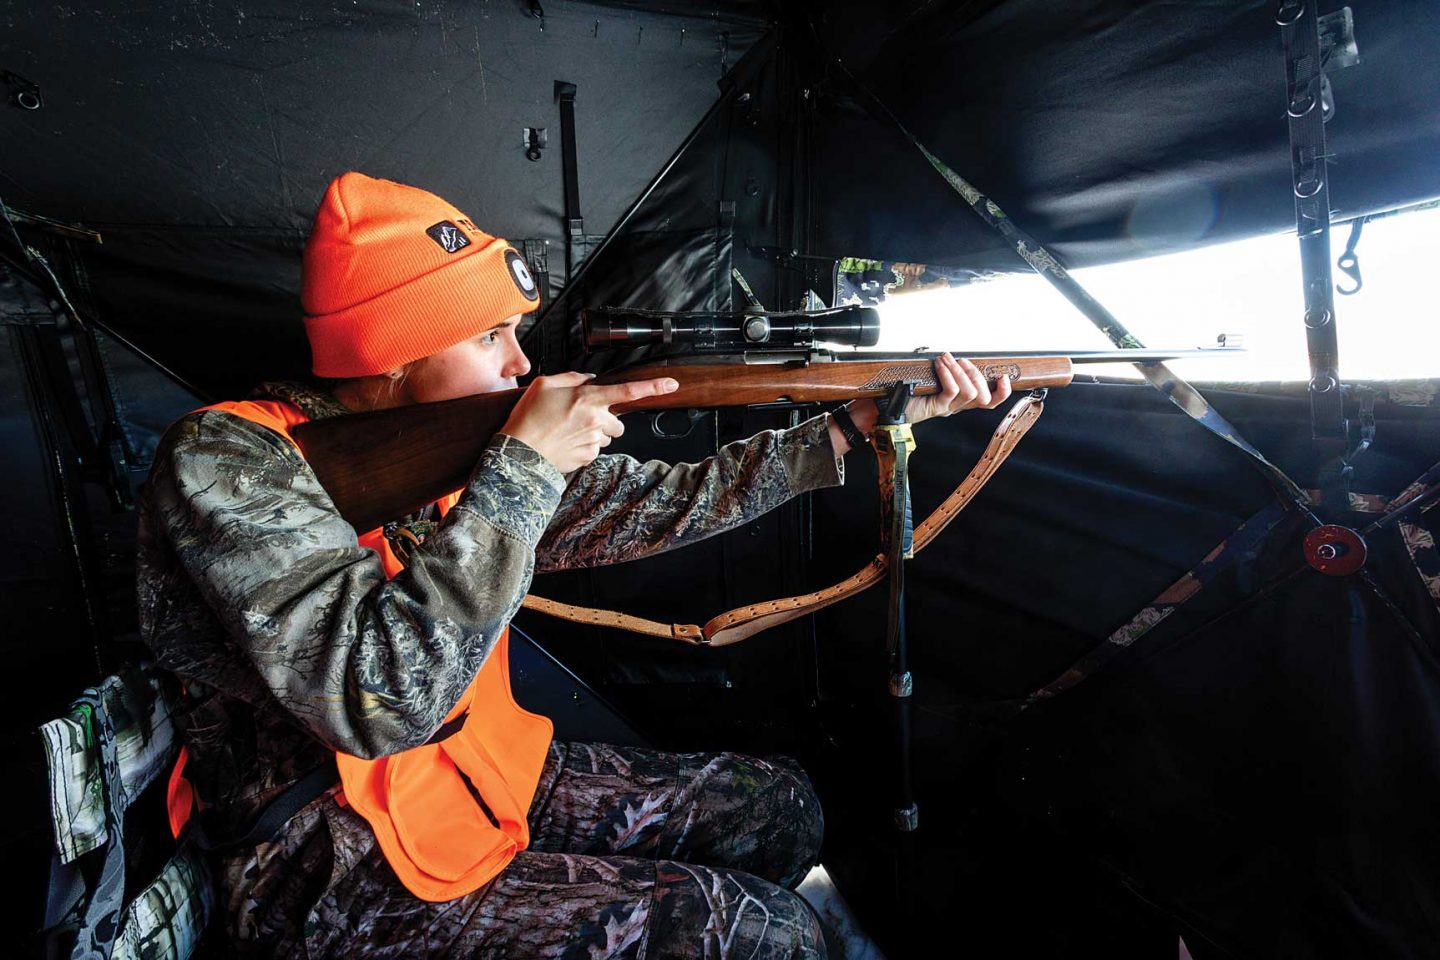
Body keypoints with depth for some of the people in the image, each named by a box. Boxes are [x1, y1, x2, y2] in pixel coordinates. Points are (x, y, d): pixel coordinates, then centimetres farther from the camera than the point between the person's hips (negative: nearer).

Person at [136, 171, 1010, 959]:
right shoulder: (227, 460, -20)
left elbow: (659, 503, -1)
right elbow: (381, 699, -32)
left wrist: (865, 423, -1)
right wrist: (523, 468, -28)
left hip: (491, 780, 7)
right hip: (336, 874, -6)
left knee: (778, 806, 10)